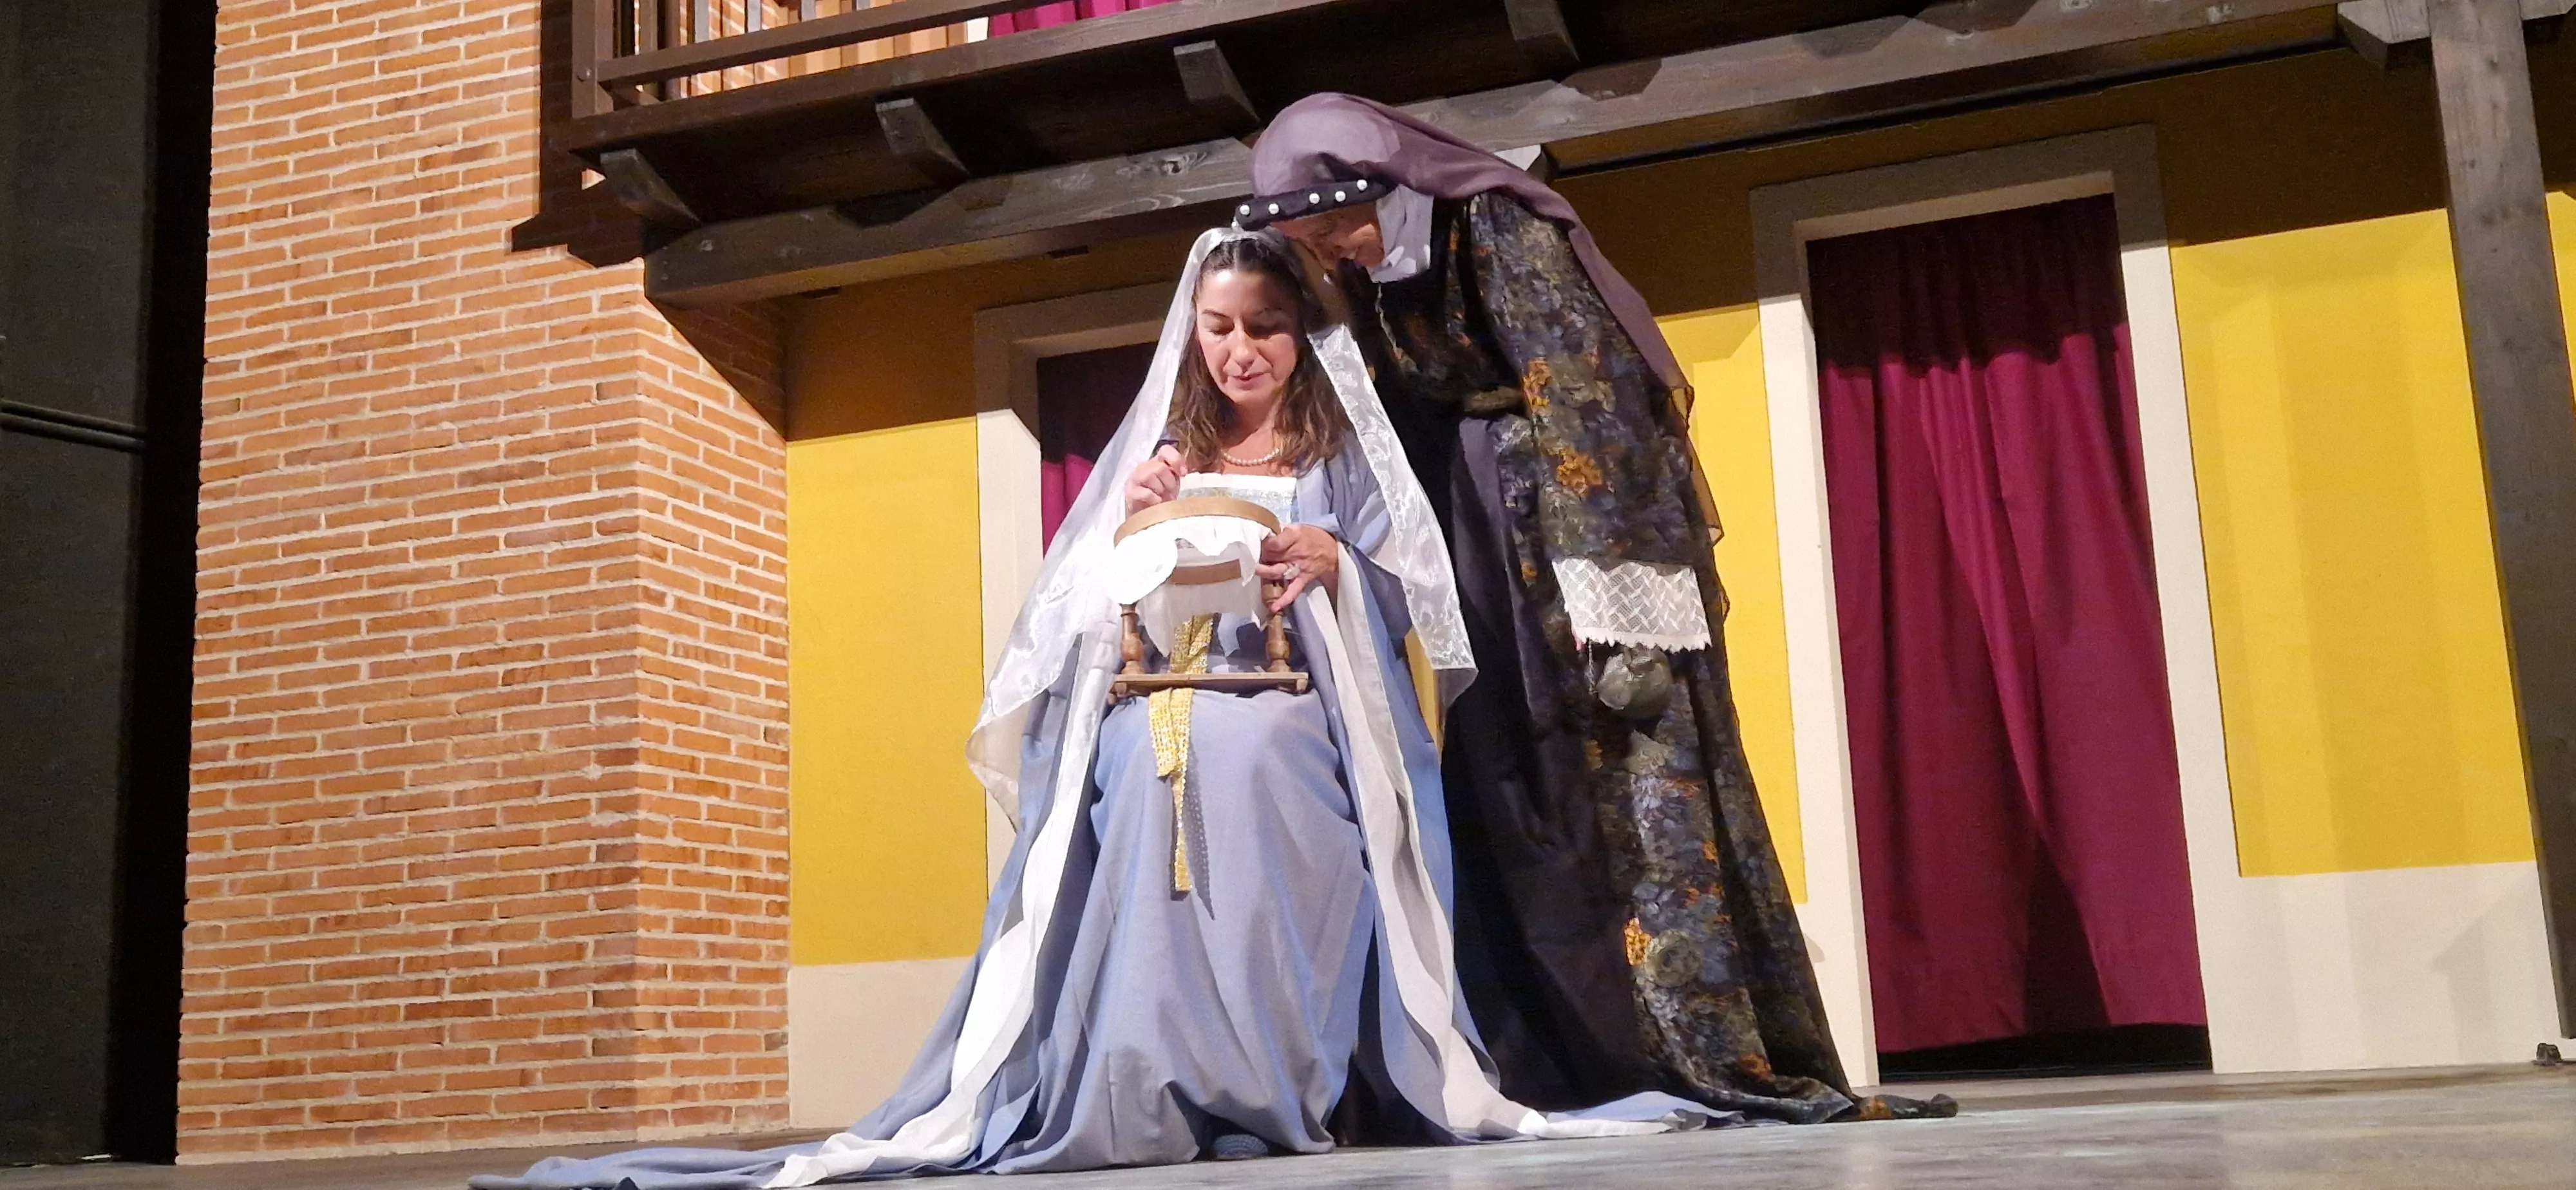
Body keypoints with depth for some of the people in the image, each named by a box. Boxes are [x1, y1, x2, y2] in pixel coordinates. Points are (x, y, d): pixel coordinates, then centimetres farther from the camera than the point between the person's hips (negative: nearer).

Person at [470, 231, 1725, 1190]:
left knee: (1241, 759, -36)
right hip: (1152, 728, 2)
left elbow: (1408, 612, 7)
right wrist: (1128, 525, -1)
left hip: (1287, 734, -1)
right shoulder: (1155, 460, 22)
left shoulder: (1343, 461, 17)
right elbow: (1079, 622, 14)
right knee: (1158, 768, -33)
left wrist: (1337, 564, -11)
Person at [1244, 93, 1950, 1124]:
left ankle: (1735, 1059, -8)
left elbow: (1579, 413, -21)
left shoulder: (1505, 233, -15)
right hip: (1495, 545, 8)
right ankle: (1582, 1063, 6)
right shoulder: (1371, 276, 8)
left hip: (1591, 517, -7)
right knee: (1514, 792, 2)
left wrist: (1609, 610, -26)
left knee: (1646, 781, -11)